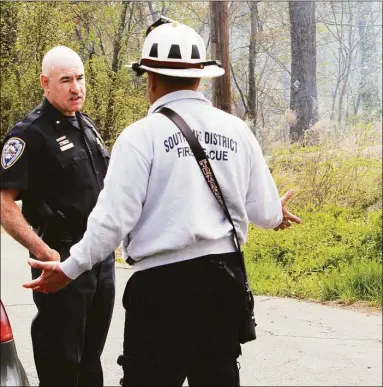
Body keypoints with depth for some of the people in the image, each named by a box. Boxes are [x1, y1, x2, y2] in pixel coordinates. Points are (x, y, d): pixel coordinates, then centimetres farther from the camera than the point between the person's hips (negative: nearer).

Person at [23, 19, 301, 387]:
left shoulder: (143, 134, -9)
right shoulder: (236, 131, 5)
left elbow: (114, 217, -12)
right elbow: (264, 212, 10)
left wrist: (69, 268, 0)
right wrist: (276, 215, 35)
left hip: (163, 282, -5)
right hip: (225, 277, 5)